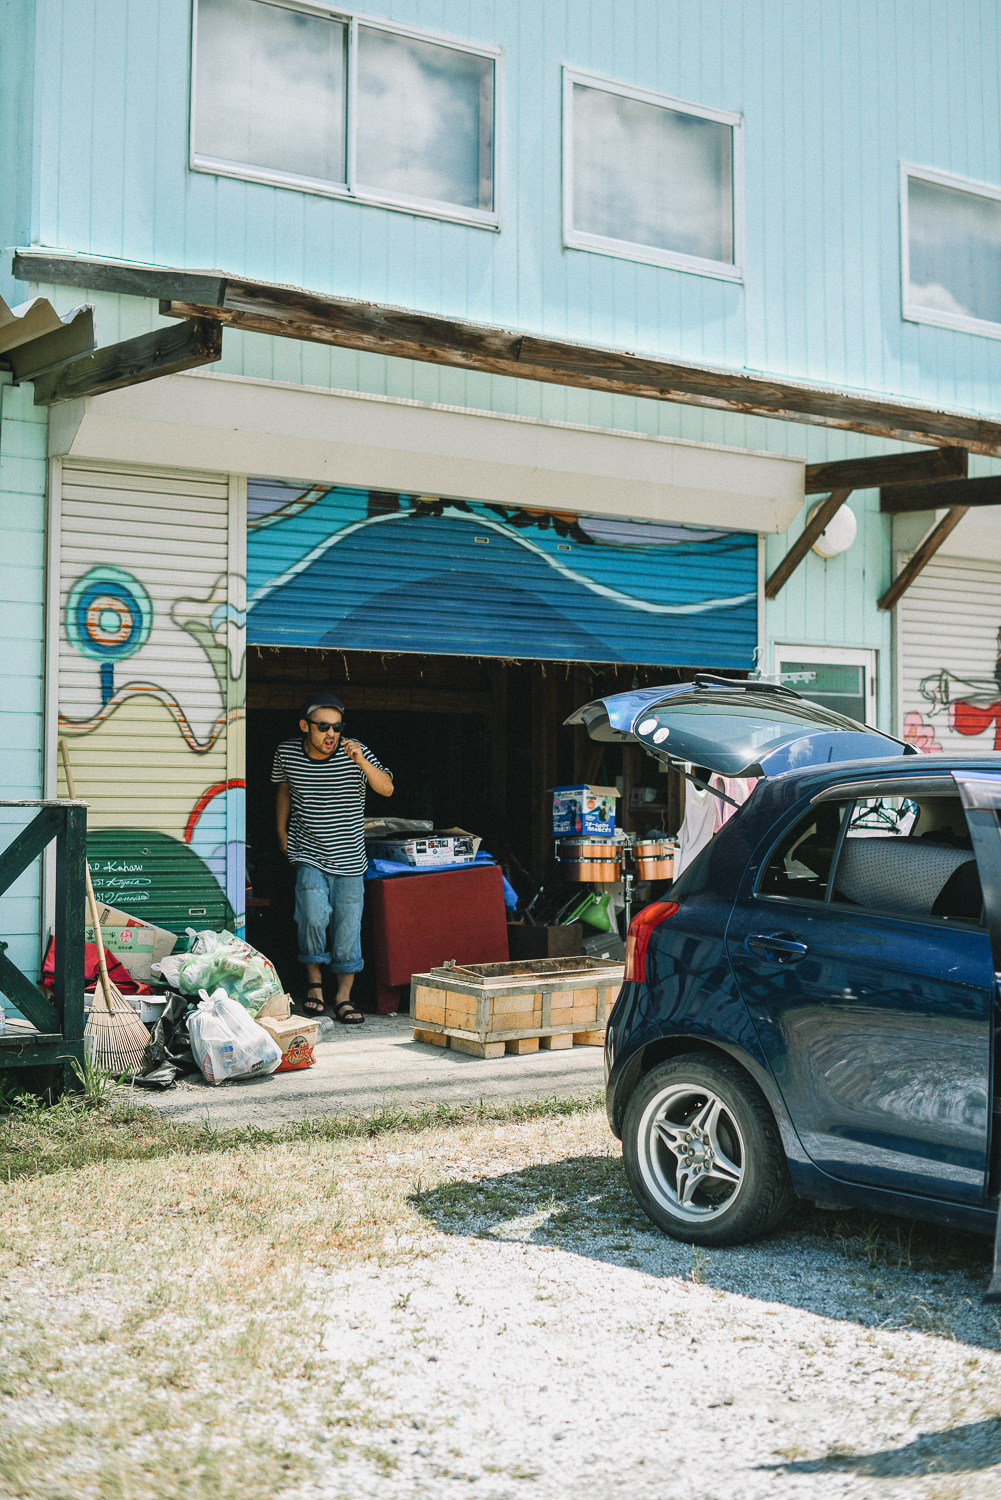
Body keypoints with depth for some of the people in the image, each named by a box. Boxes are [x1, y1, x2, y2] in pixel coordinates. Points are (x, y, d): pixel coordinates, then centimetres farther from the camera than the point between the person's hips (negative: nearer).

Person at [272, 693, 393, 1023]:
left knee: (348, 925, 1)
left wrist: (362, 763, -36)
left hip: (349, 858, 0)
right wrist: (282, 831, 17)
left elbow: (387, 789, -21)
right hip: (309, 855, 0)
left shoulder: (355, 754, -12)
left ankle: (344, 997, 13)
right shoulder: (287, 753, -4)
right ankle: (314, 980, 4)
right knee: (314, 916, -19)